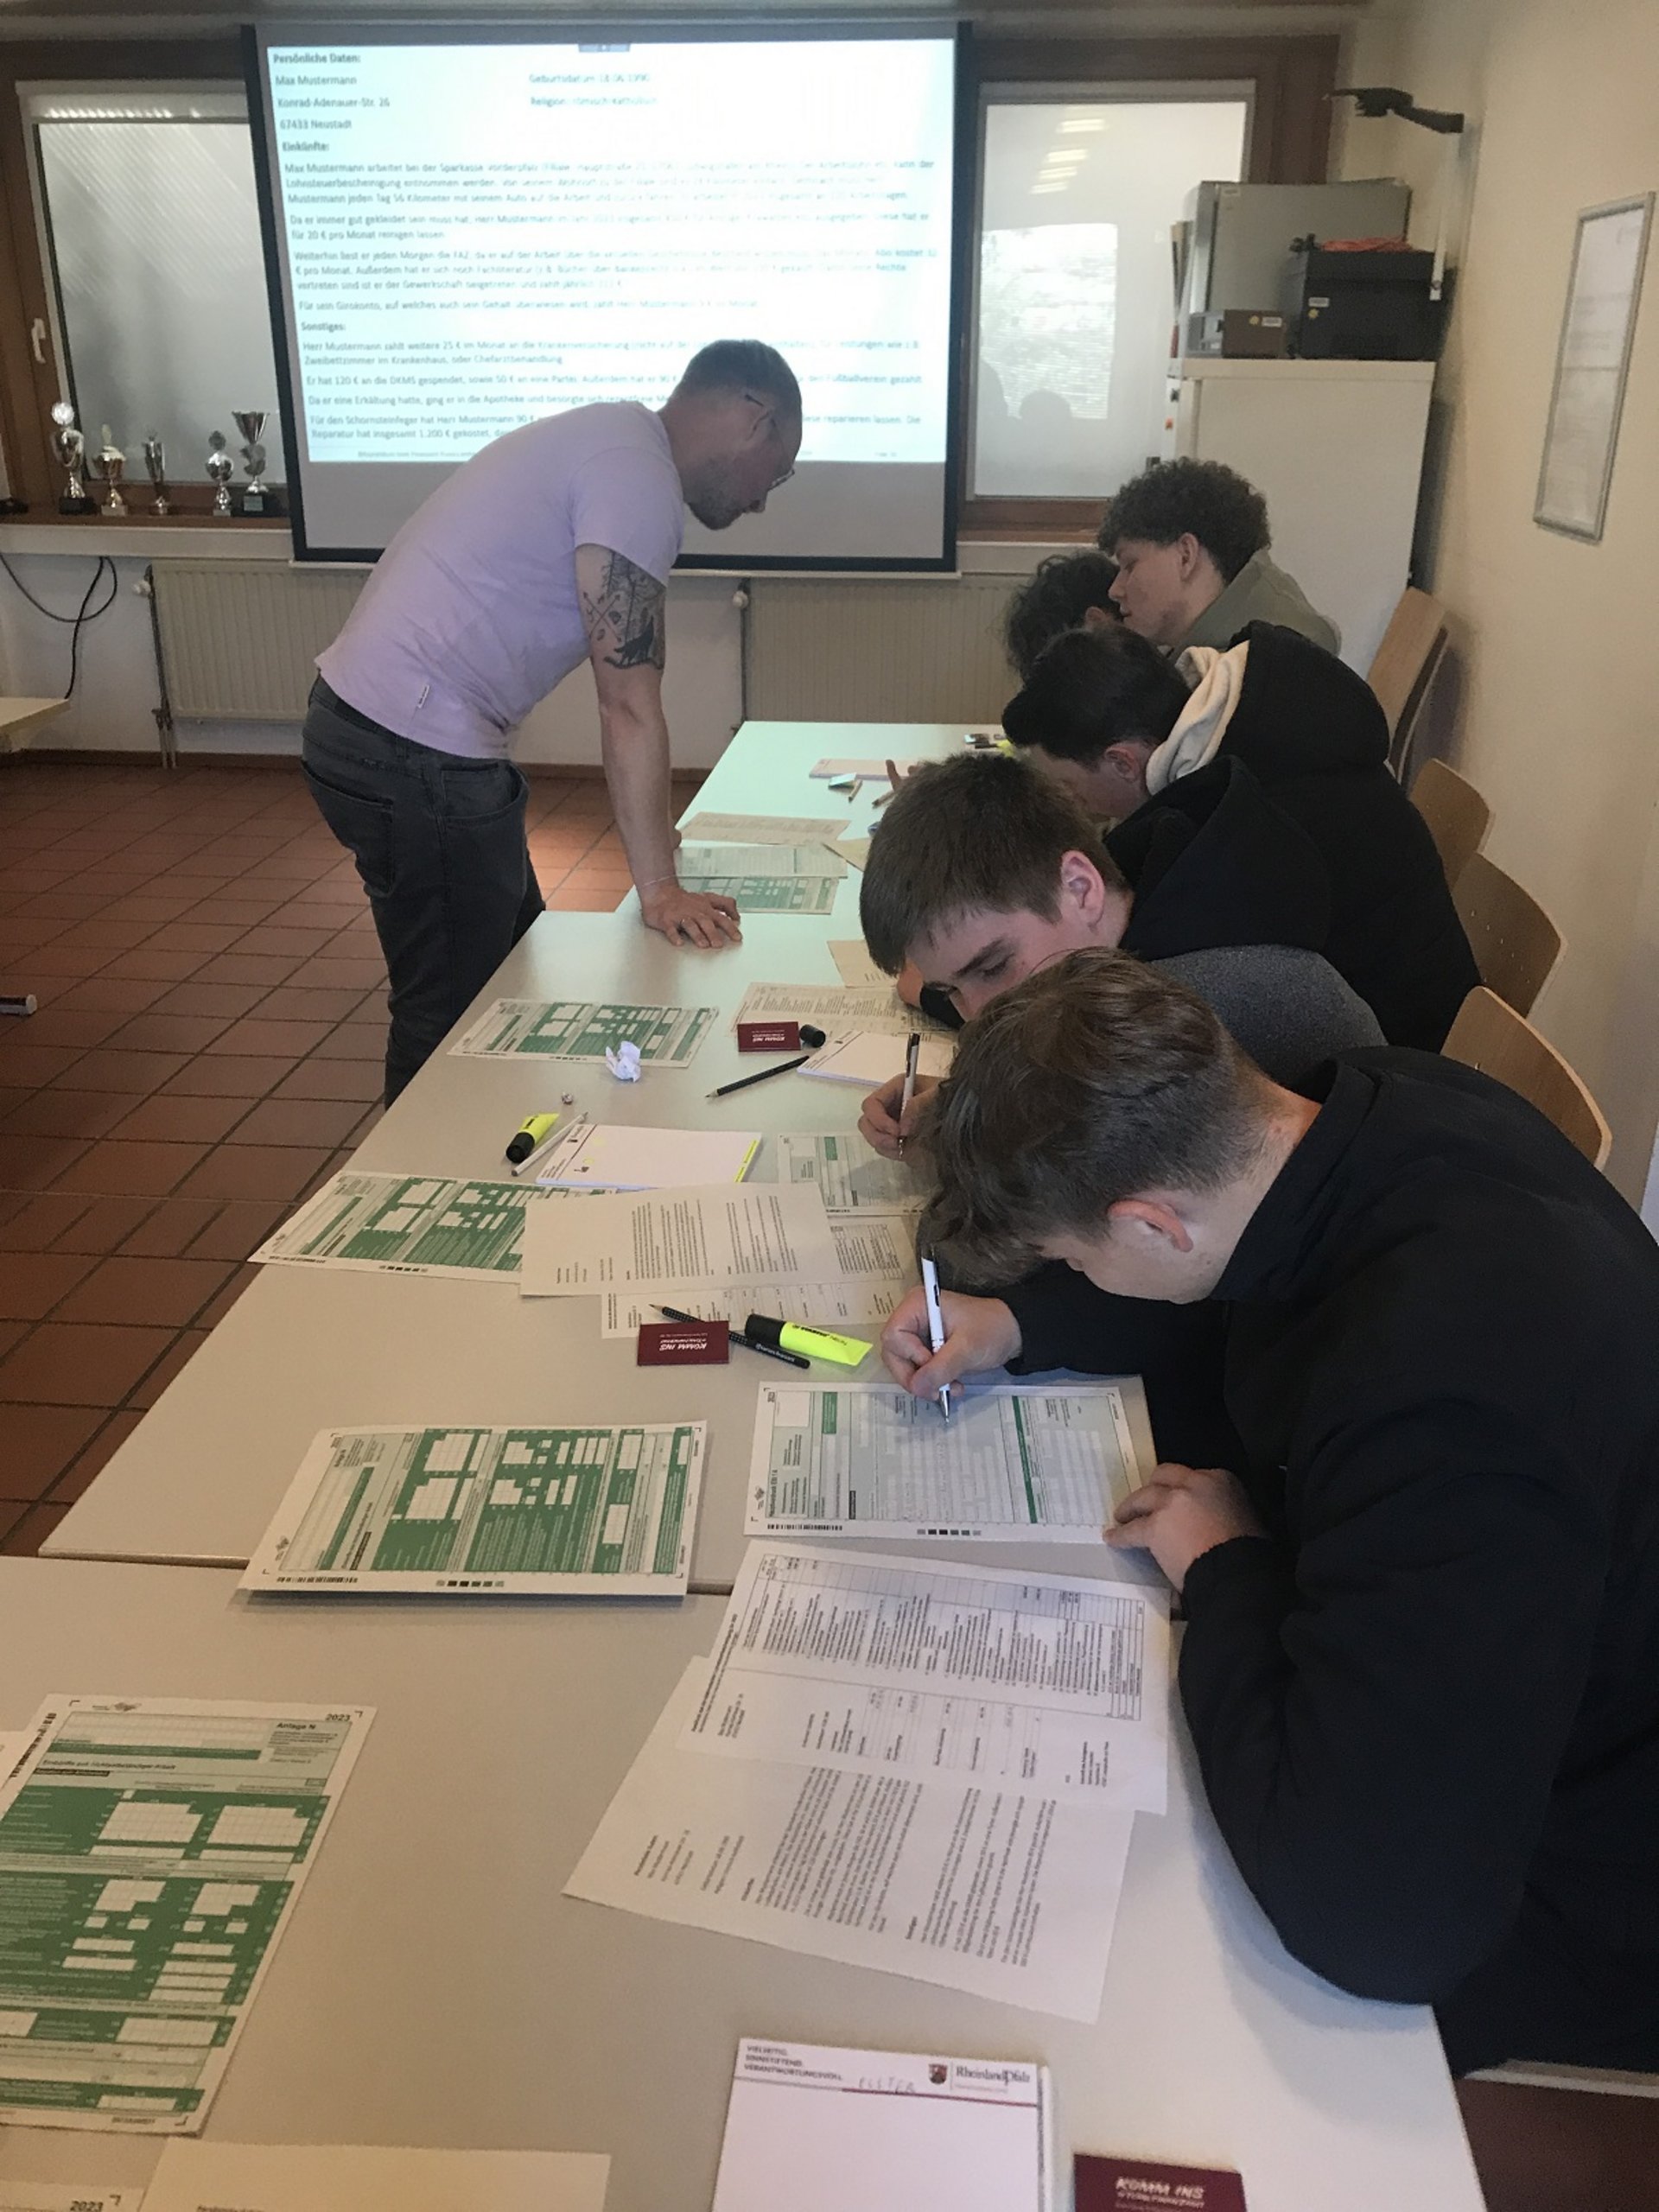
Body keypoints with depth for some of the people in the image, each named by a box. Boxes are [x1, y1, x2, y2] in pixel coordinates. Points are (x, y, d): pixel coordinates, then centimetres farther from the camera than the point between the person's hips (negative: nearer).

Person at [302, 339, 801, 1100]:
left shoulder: (612, 438, 16)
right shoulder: (639, 475, -16)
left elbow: (619, 677, 18)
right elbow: (628, 701, -20)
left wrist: (649, 826, 20)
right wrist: (659, 888, -15)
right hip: (414, 758, -10)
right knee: (452, 1015, 1)